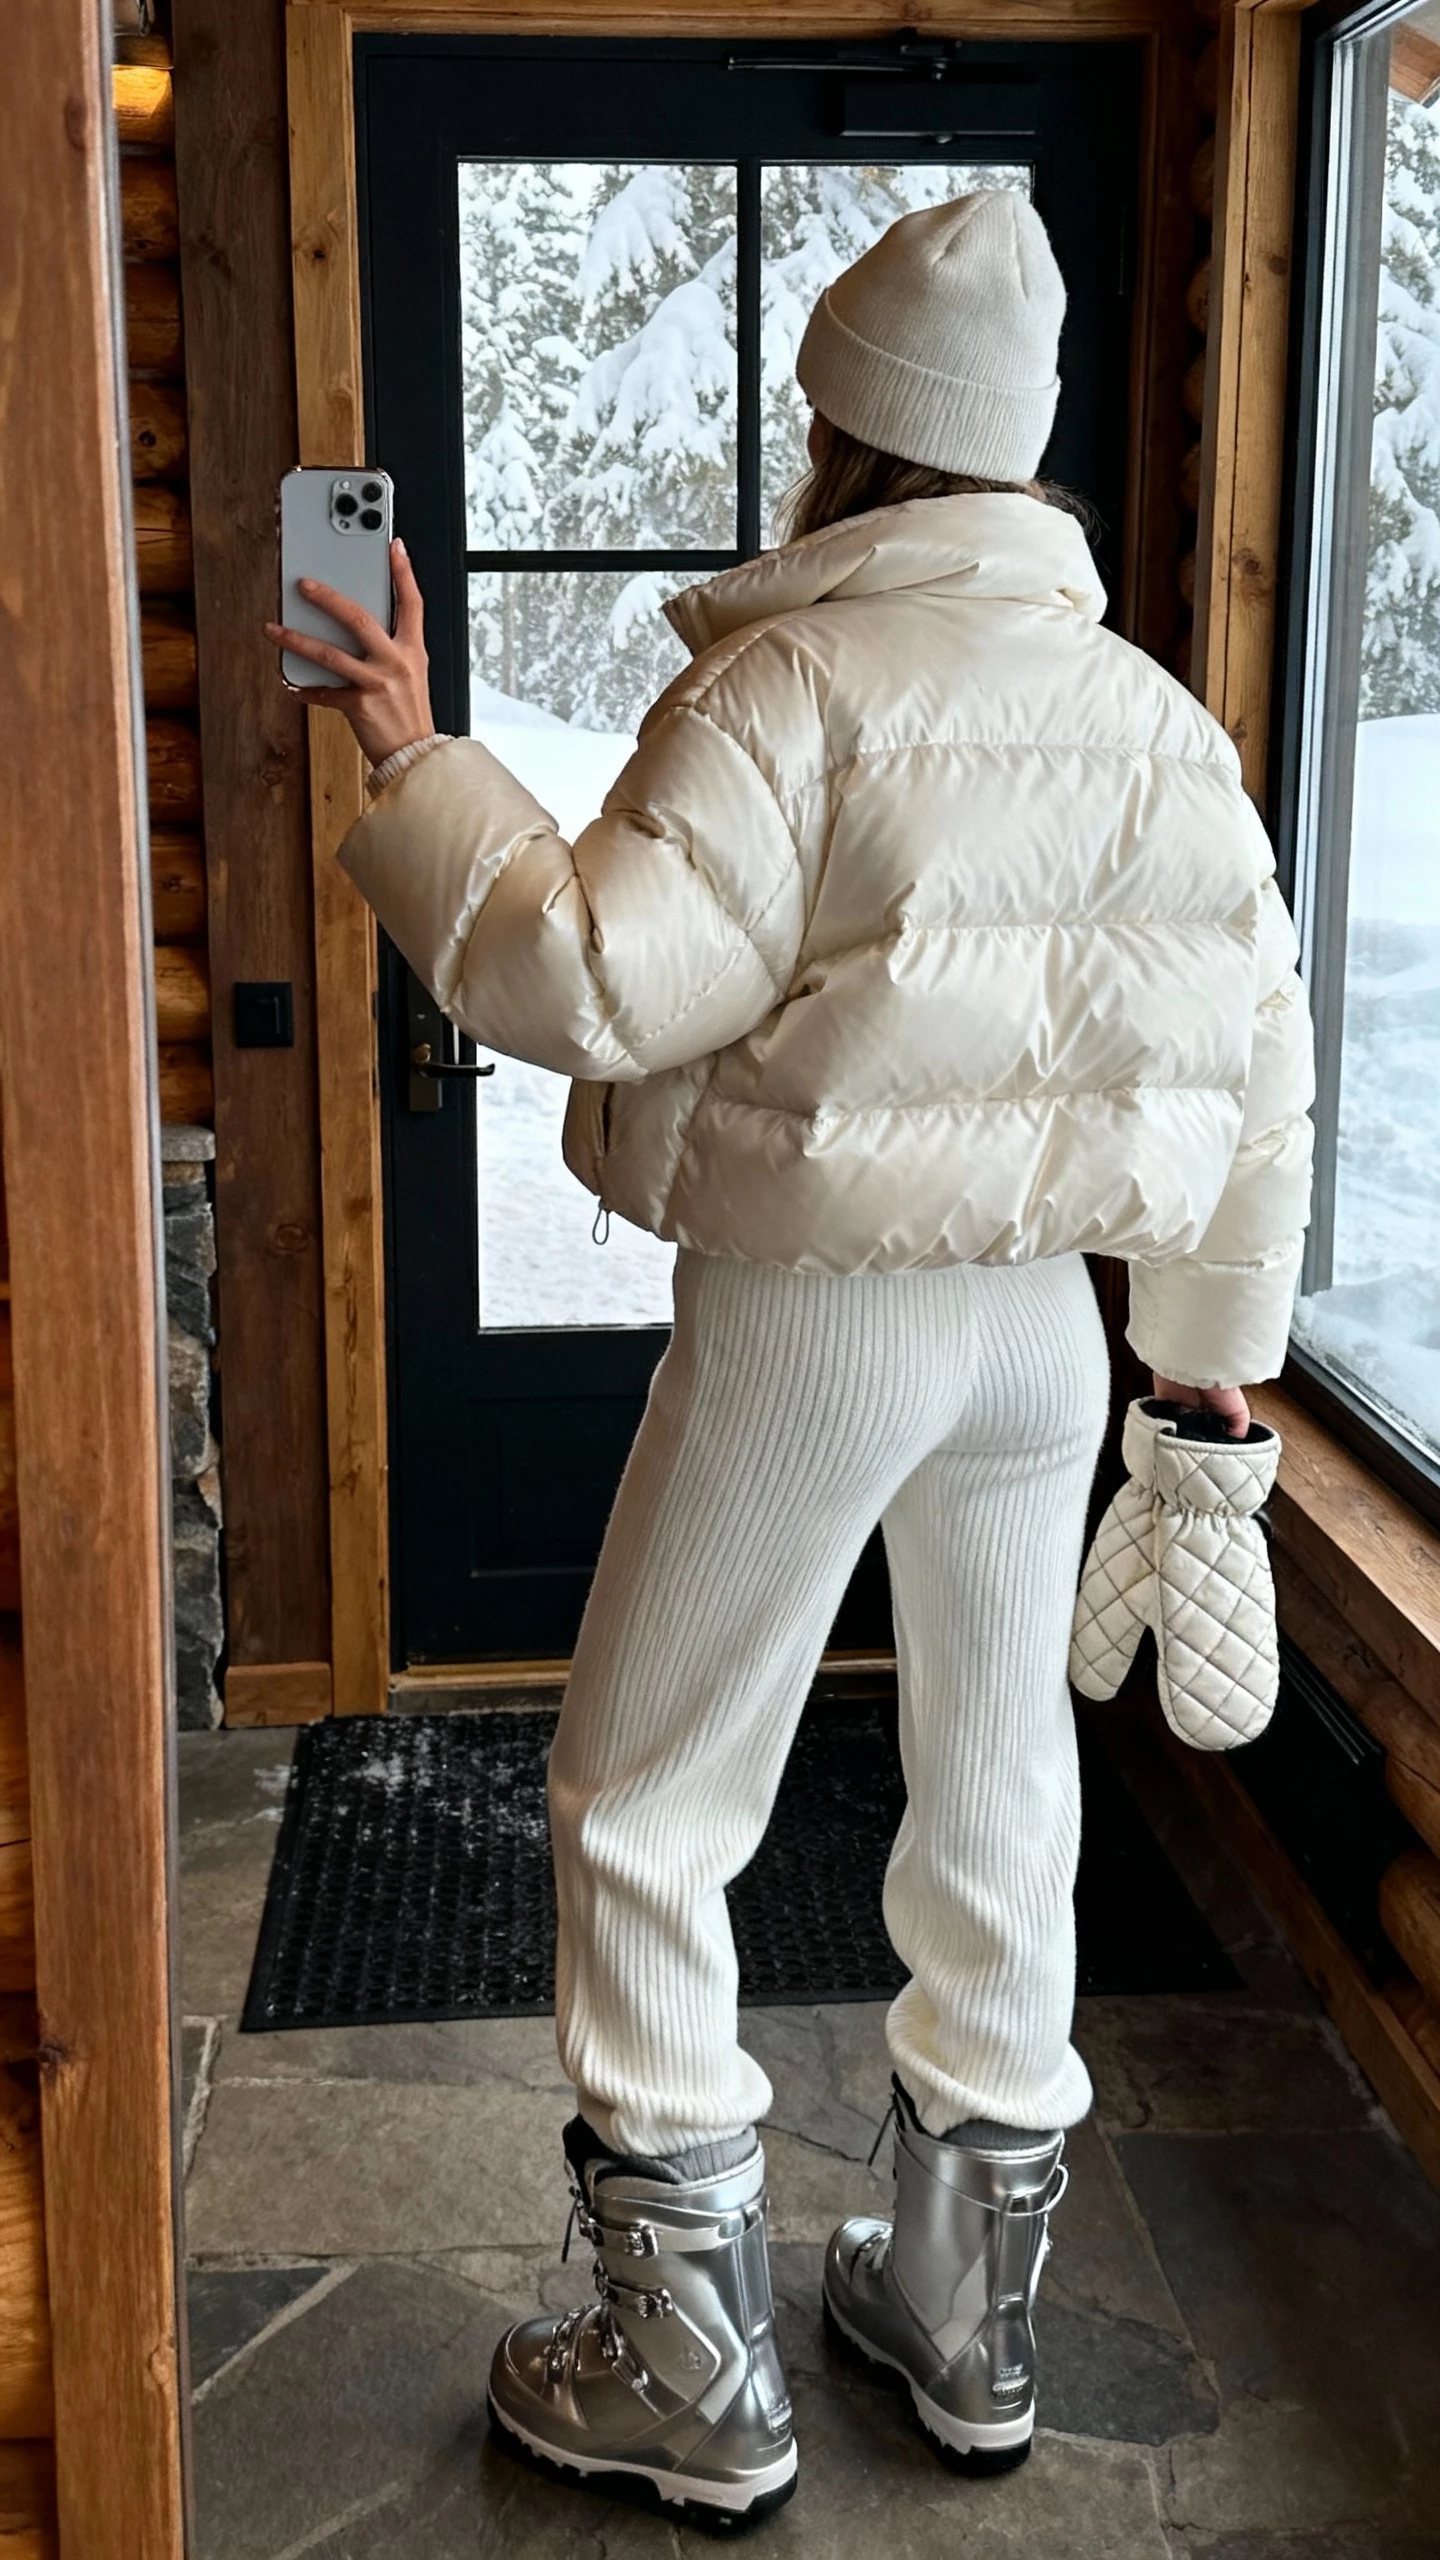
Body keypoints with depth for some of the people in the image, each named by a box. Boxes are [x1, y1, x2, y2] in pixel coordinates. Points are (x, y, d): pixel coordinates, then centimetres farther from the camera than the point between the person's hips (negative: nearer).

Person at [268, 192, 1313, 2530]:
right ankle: (968, 2320, 33)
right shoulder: (1162, 717, 7)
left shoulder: (793, 689, -13)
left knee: (646, 1808, 8)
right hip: (1042, 1314, 7)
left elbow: (594, 979, -22)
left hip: (806, 1309, -6)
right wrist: (1217, 1340, 21)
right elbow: (1266, 1066, 11)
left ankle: (694, 2380, 17)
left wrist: (417, 766, -9)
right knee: (1000, 1790, 18)